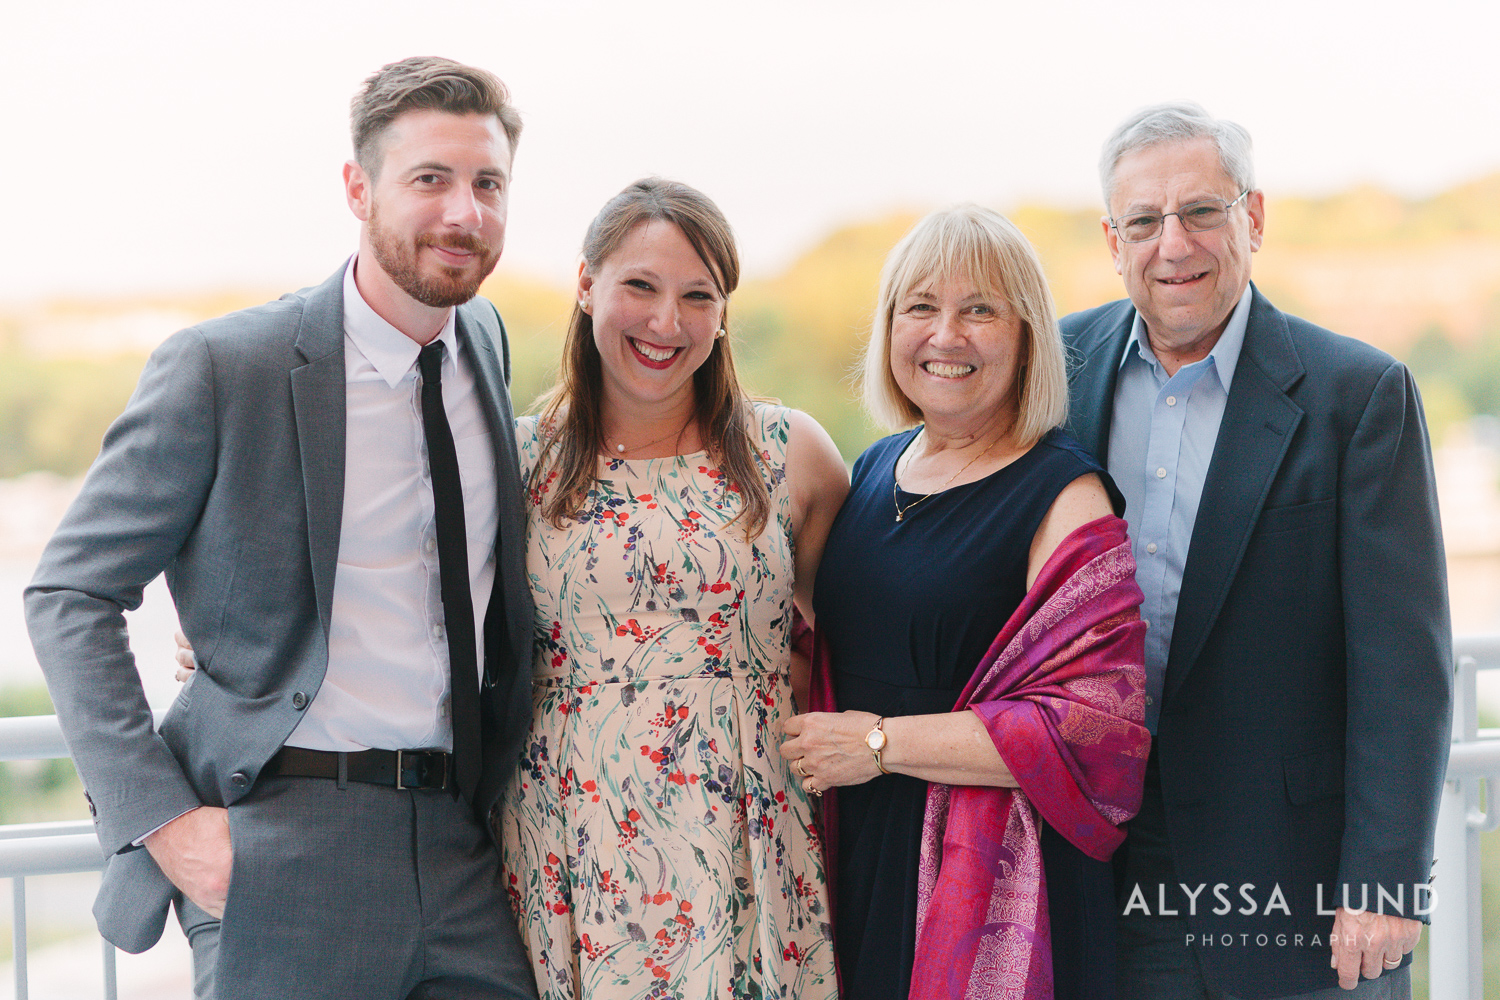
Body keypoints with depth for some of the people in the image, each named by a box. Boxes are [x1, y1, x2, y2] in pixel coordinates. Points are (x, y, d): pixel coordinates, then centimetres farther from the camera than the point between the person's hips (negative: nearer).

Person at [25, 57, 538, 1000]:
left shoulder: (486, 340, 9)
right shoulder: (221, 367, -9)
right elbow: (69, 596, -6)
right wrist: (158, 818, -14)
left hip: (464, 846, 5)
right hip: (290, 854, -5)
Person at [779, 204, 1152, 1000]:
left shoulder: (1064, 496, -11)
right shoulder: (873, 472, 10)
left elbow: (1098, 724, -19)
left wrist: (884, 743, -16)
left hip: (993, 887, -6)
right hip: (857, 863, 6)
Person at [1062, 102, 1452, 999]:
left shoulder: (1360, 394, -7)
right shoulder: (1063, 364, 4)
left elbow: (1403, 664, -10)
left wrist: (1381, 881, -15)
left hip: (1296, 880, -3)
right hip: (1103, 871, 3)